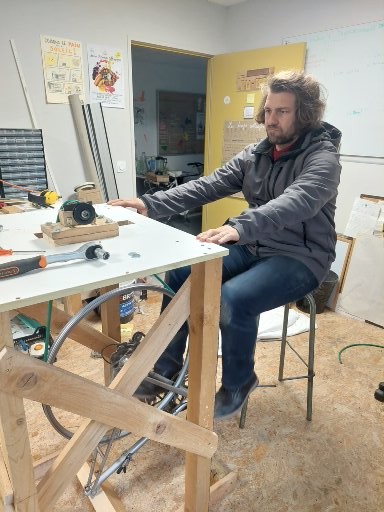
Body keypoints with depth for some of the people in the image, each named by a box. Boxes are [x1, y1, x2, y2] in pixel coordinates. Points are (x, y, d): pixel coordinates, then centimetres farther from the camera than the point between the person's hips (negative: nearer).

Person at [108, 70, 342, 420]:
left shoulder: (322, 158, -13)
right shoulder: (255, 154, 6)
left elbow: (294, 203, -34)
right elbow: (208, 185, -5)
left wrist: (239, 227, -53)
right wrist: (151, 204, -18)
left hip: (301, 258, -6)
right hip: (254, 248, 7)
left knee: (234, 299, -32)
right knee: (180, 272, -10)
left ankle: (239, 382, 1)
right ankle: (167, 368, 6)